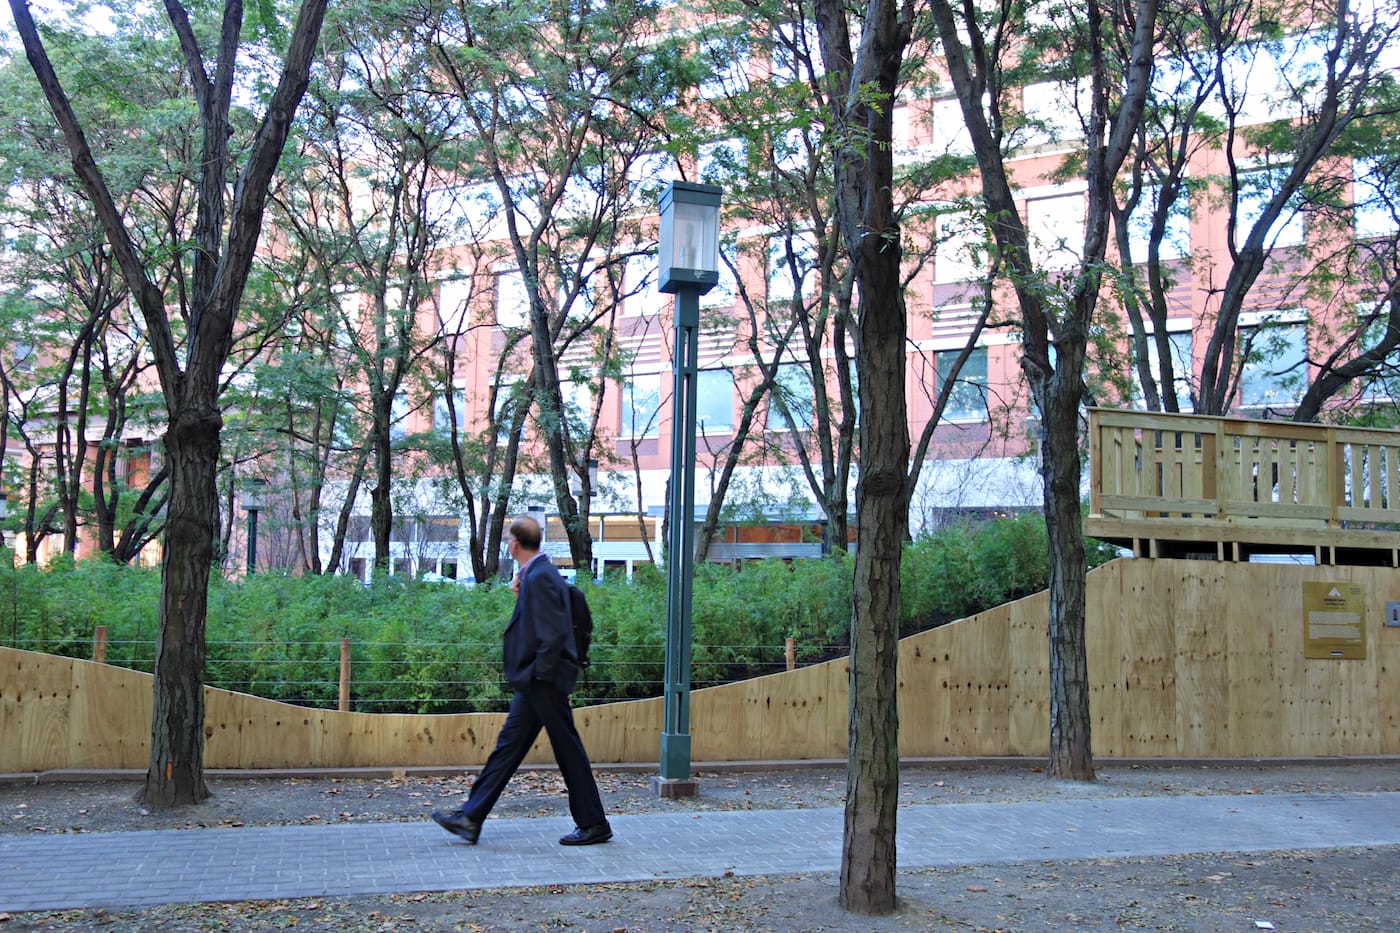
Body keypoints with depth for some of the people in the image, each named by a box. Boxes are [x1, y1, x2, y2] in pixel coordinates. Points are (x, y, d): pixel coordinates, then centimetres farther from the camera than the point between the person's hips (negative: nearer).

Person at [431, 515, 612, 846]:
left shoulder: (540, 577, -17)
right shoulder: (534, 574, 13)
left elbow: (553, 633, -23)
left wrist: (540, 675, -19)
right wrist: (521, 592, 9)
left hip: (545, 681, -10)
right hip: (534, 684, 10)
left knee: (568, 750, -1)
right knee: (508, 746, 11)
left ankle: (594, 824, 10)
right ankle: (470, 818, 15)